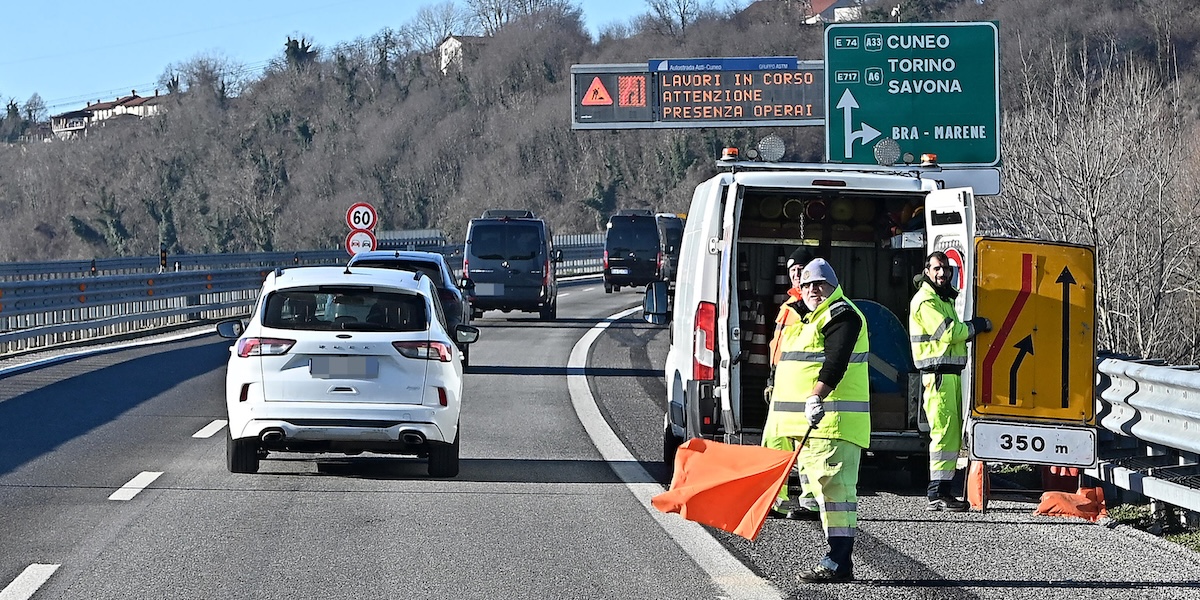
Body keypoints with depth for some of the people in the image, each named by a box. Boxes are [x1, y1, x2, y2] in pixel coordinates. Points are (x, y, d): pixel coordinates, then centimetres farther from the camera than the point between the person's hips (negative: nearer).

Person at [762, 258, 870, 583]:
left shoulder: (841, 315, -8)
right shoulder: (810, 318, 24)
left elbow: (835, 363, -21)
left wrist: (816, 397, -32)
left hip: (832, 420, -11)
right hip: (812, 421, 11)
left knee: (833, 484, -14)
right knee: (821, 485, 10)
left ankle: (838, 562, -16)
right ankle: (838, 560, 13)